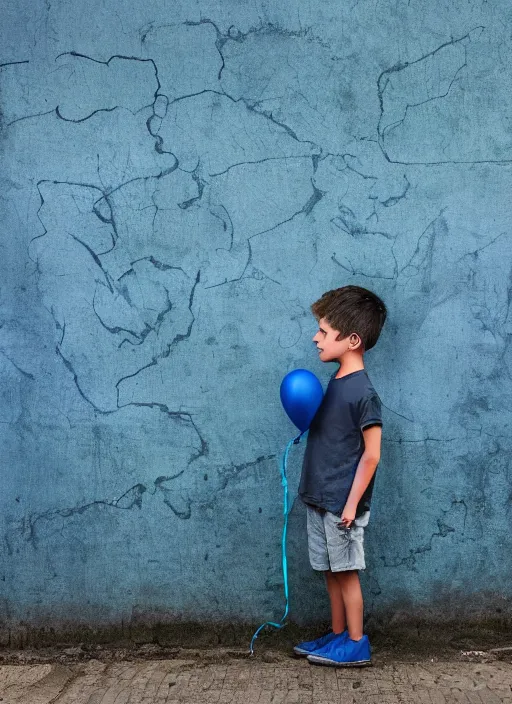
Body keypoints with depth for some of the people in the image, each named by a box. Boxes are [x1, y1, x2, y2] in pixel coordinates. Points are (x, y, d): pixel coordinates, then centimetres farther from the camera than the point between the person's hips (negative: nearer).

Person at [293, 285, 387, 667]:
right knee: (331, 571, 16)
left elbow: (371, 453, -18)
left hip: (342, 503, -8)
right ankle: (338, 635, 28)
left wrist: (352, 503, -17)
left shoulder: (363, 392, -19)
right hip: (320, 499, 8)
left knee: (346, 572, 3)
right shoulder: (335, 382, 7)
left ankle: (356, 645, 15)